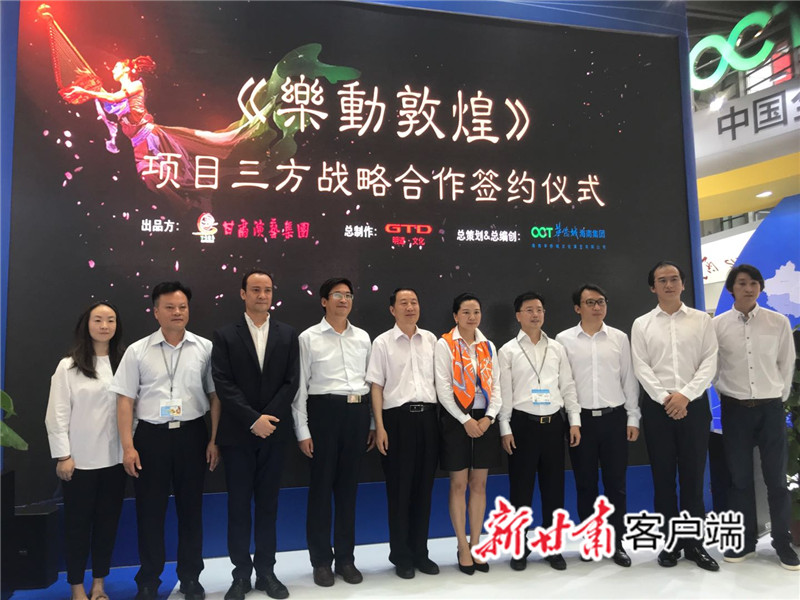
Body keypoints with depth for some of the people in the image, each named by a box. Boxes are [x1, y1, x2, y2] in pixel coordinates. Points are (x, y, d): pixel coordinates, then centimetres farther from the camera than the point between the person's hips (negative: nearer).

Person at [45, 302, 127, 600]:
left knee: (108, 521, 11)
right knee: (77, 522, 10)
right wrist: (63, 456, -8)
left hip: (115, 457, 3)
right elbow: (57, 414, -5)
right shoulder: (68, 366, -4)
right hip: (80, 459, -2)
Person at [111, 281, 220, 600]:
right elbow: (125, 400, -1)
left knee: (191, 508, 12)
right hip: (150, 435, 0)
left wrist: (214, 440, -2)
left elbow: (215, 396, 1)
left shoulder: (205, 348, 0)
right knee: (149, 511, 9)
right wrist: (128, 446, -6)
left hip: (192, 434, 0)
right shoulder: (137, 351, 0)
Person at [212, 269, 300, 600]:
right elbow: (223, 385, -8)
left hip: (274, 432, 2)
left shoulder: (287, 335, 5)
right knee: (238, 505, 7)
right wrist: (253, 420, -15)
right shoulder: (225, 335, -1)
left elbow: (291, 382, 0)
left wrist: (268, 417, -12)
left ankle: (266, 571, 22)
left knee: (267, 504, 11)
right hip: (238, 434, -1)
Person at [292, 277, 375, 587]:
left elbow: (371, 381, 12)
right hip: (324, 411, -3)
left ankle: (346, 558, 26)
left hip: (357, 412, 4)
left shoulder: (363, 337, 10)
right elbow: (299, 386, -3)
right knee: (321, 487, 6)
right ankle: (321, 560, 22)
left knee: (348, 487, 12)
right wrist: (302, 431, -6)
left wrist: (372, 423, 10)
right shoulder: (308, 338, -2)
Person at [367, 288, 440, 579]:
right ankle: (401, 555, 22)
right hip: (398, 416, -3)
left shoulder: (430, 339, 9)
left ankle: (420, 552, 27)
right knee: (399, 488, 6)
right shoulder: (382, 343, -1)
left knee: (424, 487, 11)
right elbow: (376, 387, -2)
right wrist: (379, 427, -8)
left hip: (428, 416, 3)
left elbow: (438, 379, 13)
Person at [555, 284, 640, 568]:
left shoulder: (619, 338, 5)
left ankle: (617, 543, 20)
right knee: (585, 485, 9)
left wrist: (633, 418, 4)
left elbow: (629, 379, 7)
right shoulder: (564, 339, 0)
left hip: (614, 417, 1)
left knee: (615, 483, 7)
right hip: (580, 419, -1)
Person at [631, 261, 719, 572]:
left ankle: (695, 542, 18)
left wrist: (685, 395, -14)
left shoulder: (701, 320, 6)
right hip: (657, 407, 0)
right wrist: (665, 398, -12)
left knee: (693, 475, 6)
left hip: (694, 405, 0)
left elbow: (709, 362, -3)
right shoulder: (641, 324, 5)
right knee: (663, 476, 6)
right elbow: (641, 367, -1)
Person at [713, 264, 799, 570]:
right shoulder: (717, 324, -2)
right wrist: (726, 392, 5)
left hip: (771, 407, 0)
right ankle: (745, 540, 21)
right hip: (735, 409, 0)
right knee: (740, 478, 8)